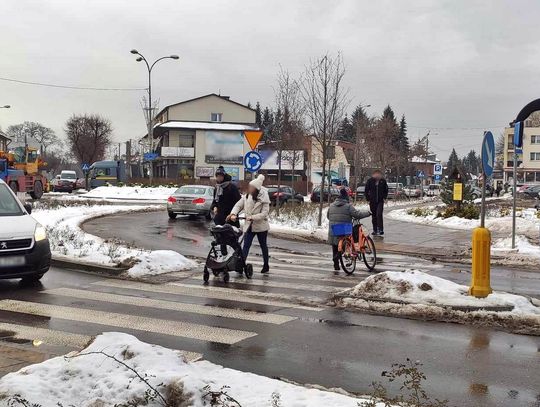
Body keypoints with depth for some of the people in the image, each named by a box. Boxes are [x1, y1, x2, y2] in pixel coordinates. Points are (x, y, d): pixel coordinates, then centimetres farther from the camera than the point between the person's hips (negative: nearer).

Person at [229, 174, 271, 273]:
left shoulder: (263, 199, -15)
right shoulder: (246, 197, -2)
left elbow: (264, 213, -20)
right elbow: (238, 205, 1)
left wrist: (252, 217, -29)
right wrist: (233, 214, -18)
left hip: (261, 226, -3)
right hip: (249, 226, 3)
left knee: (263, 246, 14)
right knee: (246, 246, -7)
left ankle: (266, 266, 29)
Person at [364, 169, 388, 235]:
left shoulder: (383, 181, -2)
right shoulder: (370, 181, -3)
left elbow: (386, 190, 12)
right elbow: (366, 191, 5)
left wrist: (384, 198, 2)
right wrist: (368, 199, 0)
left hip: (380, 201, -1)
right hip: (372, 201, 1)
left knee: (379, 214, -15)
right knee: (374, 216, 8)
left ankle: (380, 229, -11)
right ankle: (375, 230, 18)